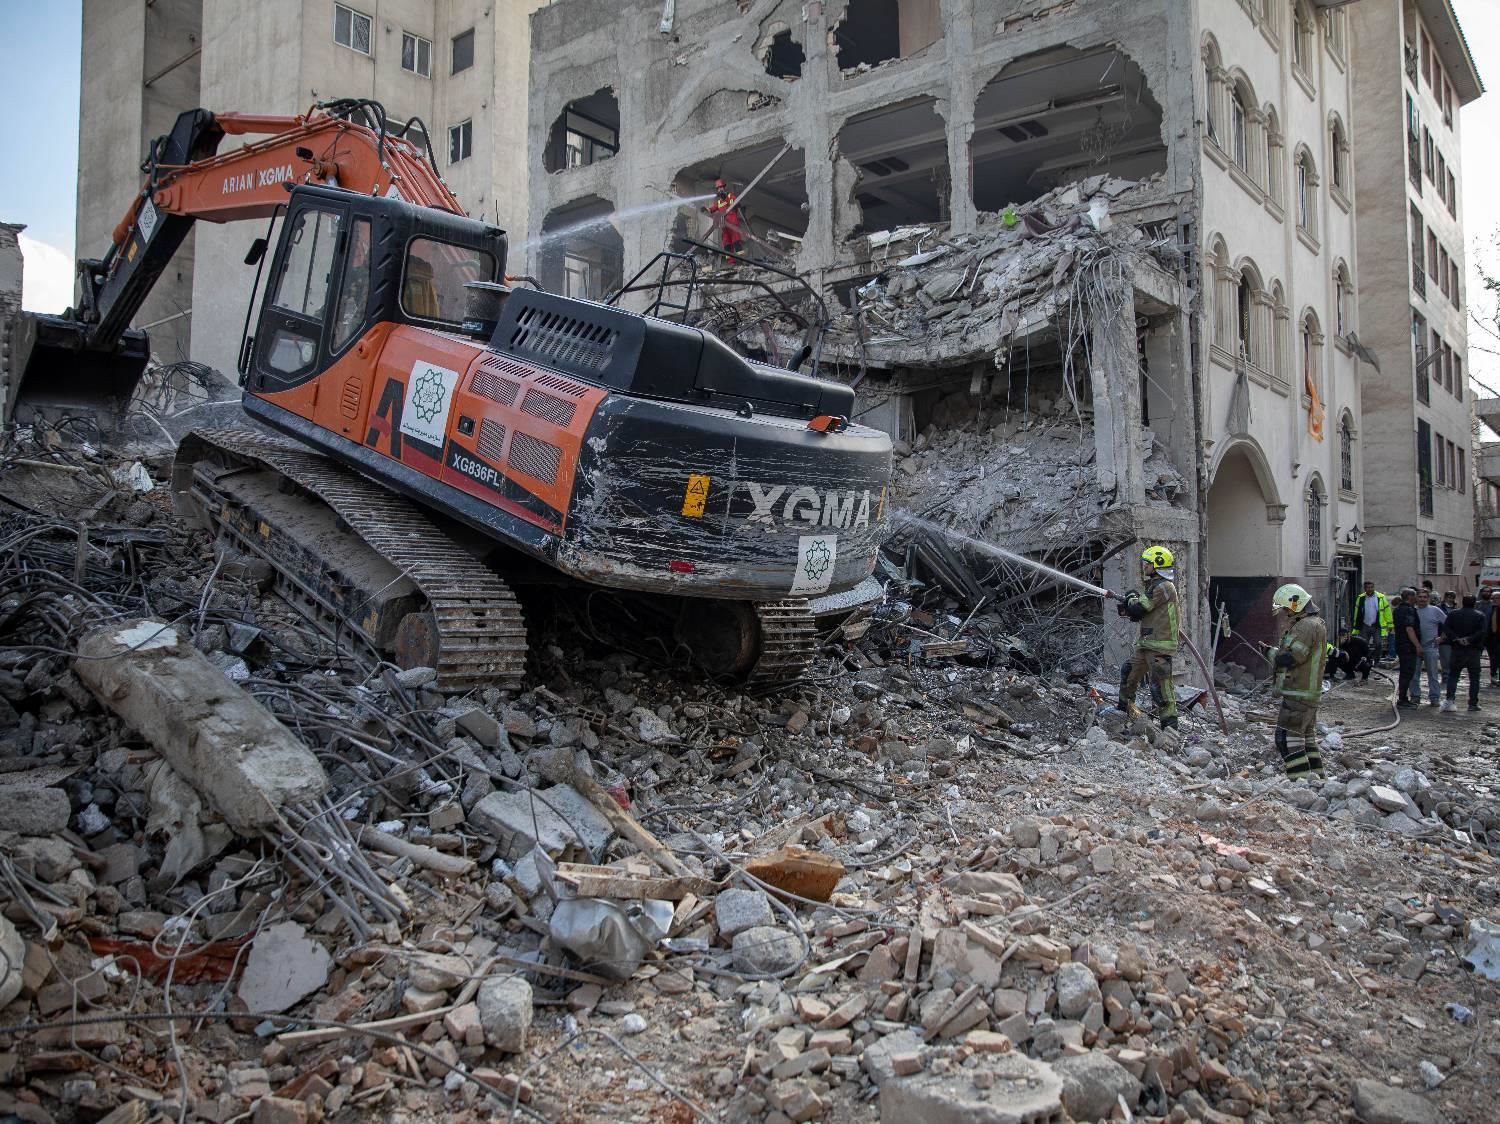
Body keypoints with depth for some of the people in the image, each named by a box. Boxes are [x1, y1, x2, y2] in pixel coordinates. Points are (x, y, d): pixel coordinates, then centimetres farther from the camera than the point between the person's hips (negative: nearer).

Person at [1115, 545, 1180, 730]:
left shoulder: (1164, 586, -14)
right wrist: (1128, 607, 5)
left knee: (1161, 685, -11)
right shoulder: (1155, 586, 18)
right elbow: (1139, 615, 22)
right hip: (1147, 644, 10)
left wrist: (1132, 598, 5)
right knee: (1128, 673, 19)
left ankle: (1170, 724, -8)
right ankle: (1125, 708, 35)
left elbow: (1138, 609, -16)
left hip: (1160, 647, -10)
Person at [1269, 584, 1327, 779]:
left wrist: (1275, 659, -7)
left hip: (1298, 694, -11)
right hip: (1309, 693, 11)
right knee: (1307, 738, 17)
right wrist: (1279, 655, 4)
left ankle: (1302, 780, -13)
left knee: (1287, 738, -11)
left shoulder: (1306, 625, -17)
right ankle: (1317, 779, 22)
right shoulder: (1315, 624, 18)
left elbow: (1294, 656, -25)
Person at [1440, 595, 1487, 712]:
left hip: (1457, 649, 1)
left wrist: (1457, 639, -13)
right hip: (1474, 650, -1)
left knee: (1453, 675, 8)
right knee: (1474, 677, 7)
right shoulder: (1480, 615, -2)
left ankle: (1449, 699, -7)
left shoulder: (1453, 614, 2)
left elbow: (1446, 628, -10)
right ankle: (1473, 703, 7)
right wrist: (1470, 639, -16)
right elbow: (1483, 631, -16)